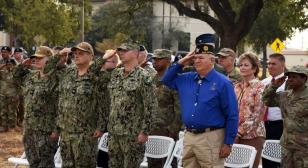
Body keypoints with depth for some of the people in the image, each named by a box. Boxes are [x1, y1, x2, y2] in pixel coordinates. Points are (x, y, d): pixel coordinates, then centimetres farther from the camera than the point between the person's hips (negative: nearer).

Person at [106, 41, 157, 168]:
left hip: (132, 133, -6)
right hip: (113, 131, 7)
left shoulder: (143, 77, -10)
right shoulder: (115, 74, 10)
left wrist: (144, 131, -15)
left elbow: (150, 106, -13)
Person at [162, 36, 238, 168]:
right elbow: (167, 80, 22)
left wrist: (228, 143, -11)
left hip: (210, 138, -6)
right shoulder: (187, 79, 11)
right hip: (188, 136, 6)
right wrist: (180, 63, 8)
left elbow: (232, 116, -8)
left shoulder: (222, 83, -8)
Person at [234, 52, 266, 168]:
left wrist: (241, 131, -14)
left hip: (252, 135, -5)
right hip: (236, 136, 5)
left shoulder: (259, 88, -5)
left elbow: (257, 115, -11)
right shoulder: (237, 87, 12)